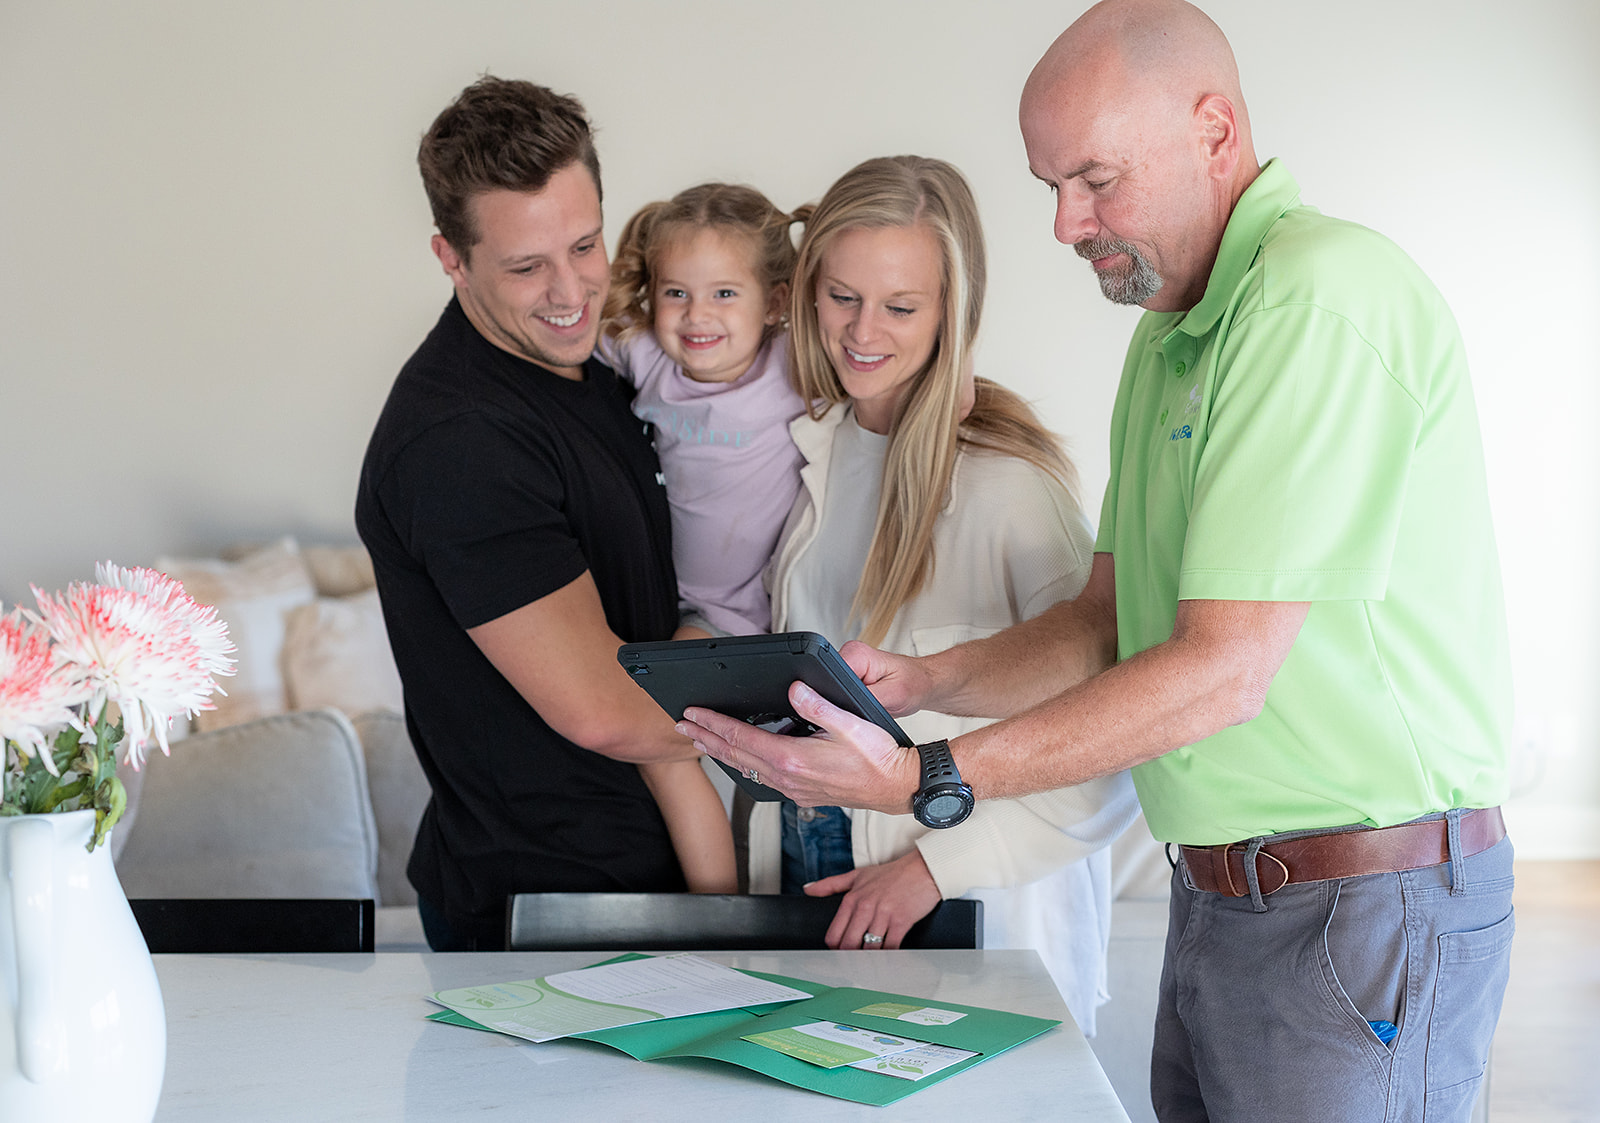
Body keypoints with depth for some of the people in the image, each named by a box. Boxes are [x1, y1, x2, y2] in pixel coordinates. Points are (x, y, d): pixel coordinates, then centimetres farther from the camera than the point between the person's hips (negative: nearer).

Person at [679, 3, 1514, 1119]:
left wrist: (922, 780, -23)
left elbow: (1224, 671, -24)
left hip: (1365, 903, -8)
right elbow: (1109, 623, 14)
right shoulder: (1168, 335, 14)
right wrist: (919, 682, -2)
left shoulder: (1324, 296, -19)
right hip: (1217, 893, 9)